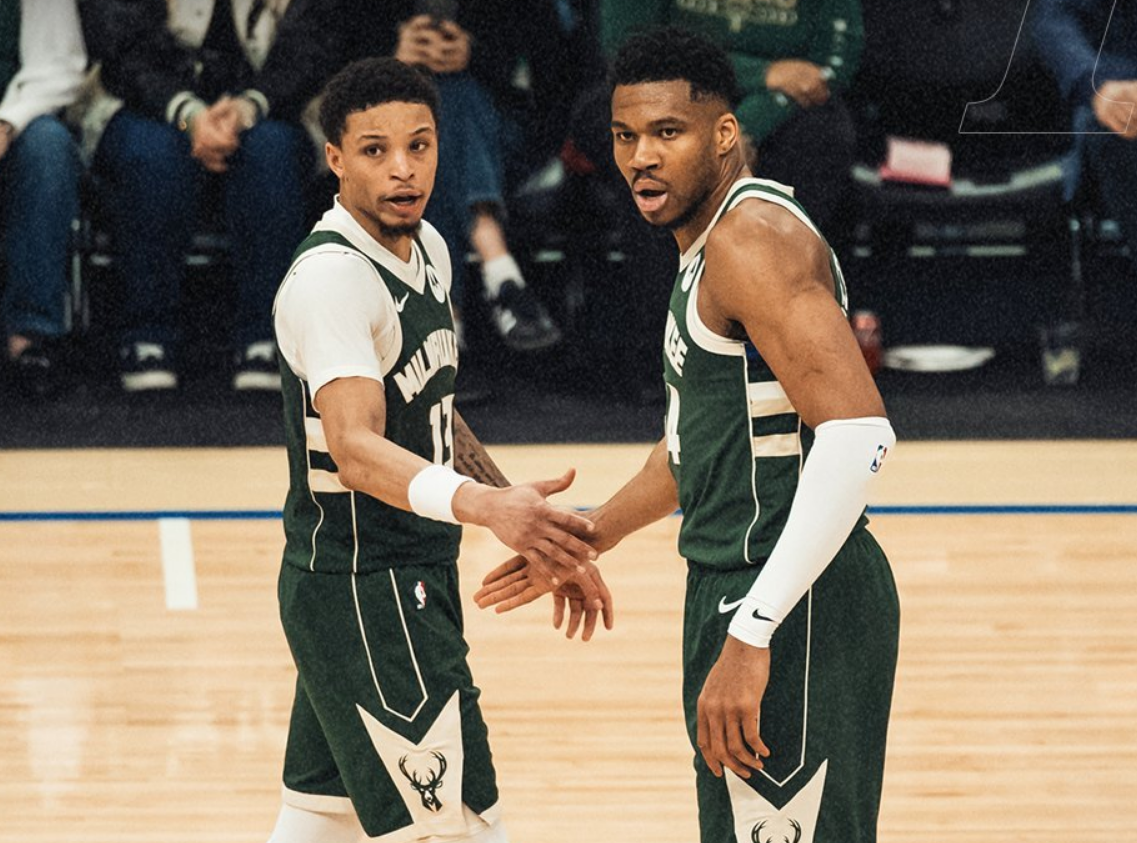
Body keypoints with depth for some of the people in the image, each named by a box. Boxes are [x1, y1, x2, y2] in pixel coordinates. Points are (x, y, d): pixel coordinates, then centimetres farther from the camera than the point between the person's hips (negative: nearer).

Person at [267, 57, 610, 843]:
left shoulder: (427, 249, 9)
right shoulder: (330, 277, -21)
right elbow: (355, 447, -34)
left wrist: (543, 537, 18)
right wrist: (485, 506, -50)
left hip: (412, 582, 9)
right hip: (362, 593, -9)